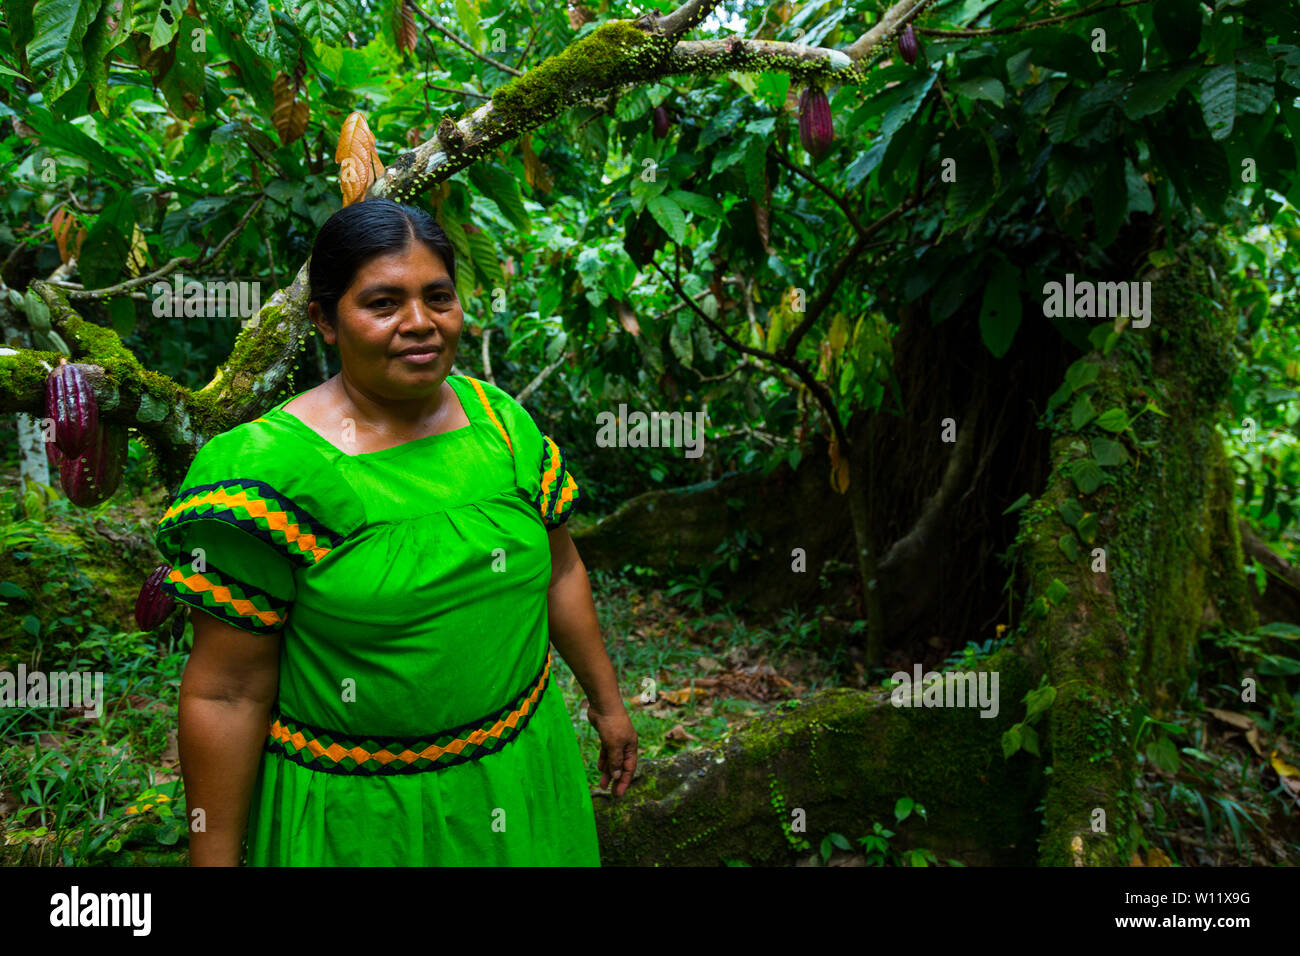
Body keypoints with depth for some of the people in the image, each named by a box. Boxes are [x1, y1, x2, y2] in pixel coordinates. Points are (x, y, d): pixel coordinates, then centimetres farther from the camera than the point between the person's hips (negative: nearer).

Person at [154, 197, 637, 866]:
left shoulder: (502, 422, -4)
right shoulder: (267, 469, -19)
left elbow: (559, 570, 8)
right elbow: (226, 694, -15)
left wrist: (607, 703, 14)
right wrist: (213, 859, -10)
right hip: (358, 817, -4)